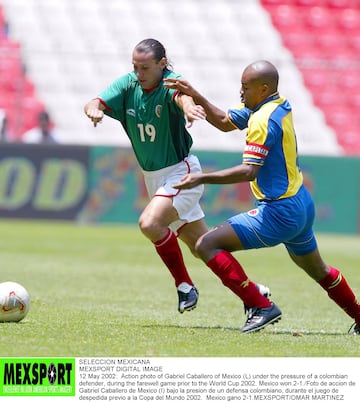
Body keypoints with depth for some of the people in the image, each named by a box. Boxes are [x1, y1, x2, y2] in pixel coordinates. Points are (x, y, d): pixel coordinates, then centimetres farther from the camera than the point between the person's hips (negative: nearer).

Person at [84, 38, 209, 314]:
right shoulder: (128, 85, -4)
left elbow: (182, 95, -43)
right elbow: (97, 103, -17)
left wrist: (187, 105, -68)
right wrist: (93, 110, -43)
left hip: (181, 172, -7)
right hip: (153, 176, 7)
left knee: (150, 223, -28)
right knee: (202, 247, 13)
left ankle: (184, 285, -11)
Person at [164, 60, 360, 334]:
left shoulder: (263, 120, -19)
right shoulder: (279, 106, 9)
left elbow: (248, 171, -28)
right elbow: (225, 122, 19)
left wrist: (202, 178, -29)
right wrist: (195, 96, 10)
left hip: (279, 213, -10)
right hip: (302, 206, 10)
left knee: (207, 245, -12)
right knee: (317, 270, 29)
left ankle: (261, 308, -13)